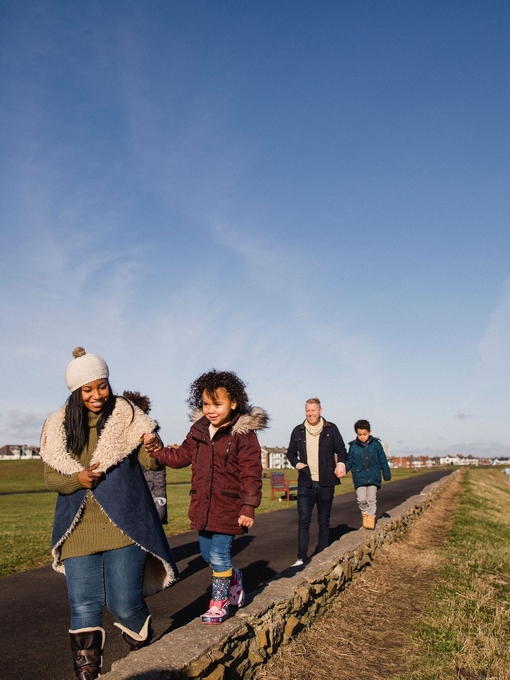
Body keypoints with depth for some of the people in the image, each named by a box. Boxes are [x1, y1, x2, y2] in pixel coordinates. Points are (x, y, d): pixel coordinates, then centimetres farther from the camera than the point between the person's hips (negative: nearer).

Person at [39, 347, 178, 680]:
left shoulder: (125, 416, -4)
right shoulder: (59, 427, 3)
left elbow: (150, 460, -9)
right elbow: (51, 477, 6)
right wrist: (77, 479, -16)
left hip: (124, 524, -2)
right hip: (80, 528, 2)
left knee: (125, 603, 0)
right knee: (84, 606, 4)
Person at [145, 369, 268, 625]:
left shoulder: (243, 434, -14)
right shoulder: (198, 431, 3)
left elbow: (251, 474, -14)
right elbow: (181, 457, 12)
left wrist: (248, 507, -17)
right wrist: (158, 449, -4)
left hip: (228, 507, -6)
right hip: (203, 506, 6)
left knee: (219, 556, -1)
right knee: (207, 553, 17)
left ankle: (219, 603, 21)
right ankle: (233, 578, 44)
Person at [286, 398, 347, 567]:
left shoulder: (331, 429, 2)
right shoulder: (298, 431, 5)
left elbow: (340, 449, 7)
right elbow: (291, 452, 14)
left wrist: (341, 463, -12)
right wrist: (296, 463, -6)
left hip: (326, 483, 0)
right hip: (305, 483, 1)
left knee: (324, 521, 8)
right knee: (303, 521, -4)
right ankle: (301, 558, 1)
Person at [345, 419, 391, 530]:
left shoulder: (376, 444, 1)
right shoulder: (353, 446, 2)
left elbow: (383, 460, 9)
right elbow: (349, 461, 8)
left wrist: (387, 474, 11)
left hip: (373, 477, 0)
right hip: (359, 478, 0)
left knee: (371, 500, 1)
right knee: (361, 499, -7)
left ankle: (371, 518, 16)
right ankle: (365, 513, 19)